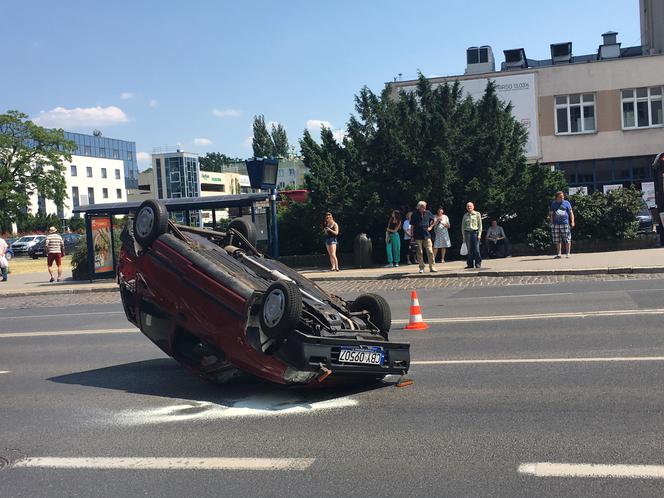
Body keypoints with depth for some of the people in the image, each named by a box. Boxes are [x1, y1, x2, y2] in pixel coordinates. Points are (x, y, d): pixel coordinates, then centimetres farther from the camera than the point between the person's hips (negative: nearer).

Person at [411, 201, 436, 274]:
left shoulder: (428, 213, 4)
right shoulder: (414, 215, -2)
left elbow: (434, 219, 21)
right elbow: (412, 226, 1)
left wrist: (430, 227, 10)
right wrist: (412, 236, -2)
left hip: (426, 235, 2)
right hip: (418, 237, -1)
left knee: (430, 252, -4)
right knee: (419, 253, 3)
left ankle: (432, 267, 2)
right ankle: (421, 268, 11)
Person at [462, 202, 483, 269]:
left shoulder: (477, 214, 5)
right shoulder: (465, 215, 12)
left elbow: (480, 225, 3)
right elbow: (463, 226, 14)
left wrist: (479, 234, -5)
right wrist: (463, 235, 7)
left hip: (475, 232, -2)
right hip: (467, 233, 3)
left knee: (476, 249, -6)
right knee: (469, 250, 2)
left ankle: (478, 264, 0)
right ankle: (470, 264, 7)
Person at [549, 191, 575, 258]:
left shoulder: (566, 203, 6)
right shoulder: (553, 204, 12)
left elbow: (571, 213, 6)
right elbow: (551, 214, 16)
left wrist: (572, 221, -3)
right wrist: (551, 223, 10)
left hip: (565, 224, -2)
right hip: (555, 224, 2)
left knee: (567, 240, -3)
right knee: (557, 241, 5)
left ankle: (568, 253, 6)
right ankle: (559, 254, 13)